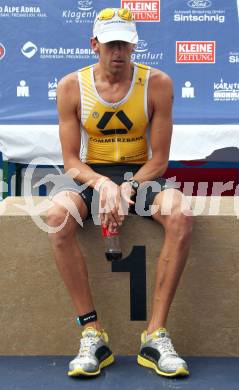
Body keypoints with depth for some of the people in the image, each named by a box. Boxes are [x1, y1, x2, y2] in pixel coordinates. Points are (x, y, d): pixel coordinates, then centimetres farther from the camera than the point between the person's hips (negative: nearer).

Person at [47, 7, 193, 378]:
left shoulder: (157, 83, -6)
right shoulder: (71, 86, -3)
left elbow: (159, 158, -5)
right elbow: (71, 159, -4)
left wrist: (128, 189, -24)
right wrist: (103, 185, -24)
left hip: (143, 173, 0)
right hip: (91, 176, 0)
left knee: (181, 216, -32)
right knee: (57, 215, -33)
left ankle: (156, 336, -24)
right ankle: (92, 332, -24)